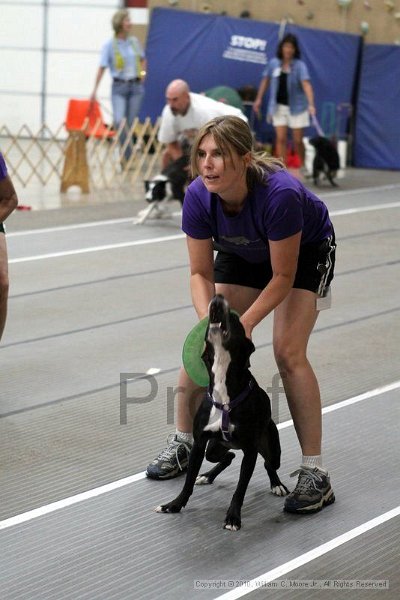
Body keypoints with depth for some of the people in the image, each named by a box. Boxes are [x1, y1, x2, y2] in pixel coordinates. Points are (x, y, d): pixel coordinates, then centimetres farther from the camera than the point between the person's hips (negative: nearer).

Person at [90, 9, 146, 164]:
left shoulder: (135, 42, 7)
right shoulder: (110, 45, -5)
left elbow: (143, 60, 24)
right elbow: (102, 68, -7)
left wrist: (143, 72, 4)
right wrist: (94, 91, -11)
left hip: (136, 86, 4)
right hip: (119, 87, -3)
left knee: (131, 123, 5)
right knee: (119, 121, -20)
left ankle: (126, 157, 17)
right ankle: (128, 155, -13)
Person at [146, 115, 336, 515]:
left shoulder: (280, 194, -41)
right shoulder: (198, 197, -29)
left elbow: (282, 277, -29)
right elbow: (201, 273, -17)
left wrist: (244, 323, -37)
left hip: (306, 250, -4)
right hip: (243, 253, 5)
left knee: (288, 352, -17)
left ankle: (314, 473, -11)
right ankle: (181, 443, 16)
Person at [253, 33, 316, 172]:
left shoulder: (299, 65, -11)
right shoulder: (274, 63, -2)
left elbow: (306, 84, -24)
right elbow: (265, 81, 13)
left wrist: (311, 104, -36)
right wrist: (259, 99, 13)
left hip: (296, 107, -2)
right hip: (279, 107, 2)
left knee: (297, 140, 3)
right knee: (281, 138, -4)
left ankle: (303, 166, 25)